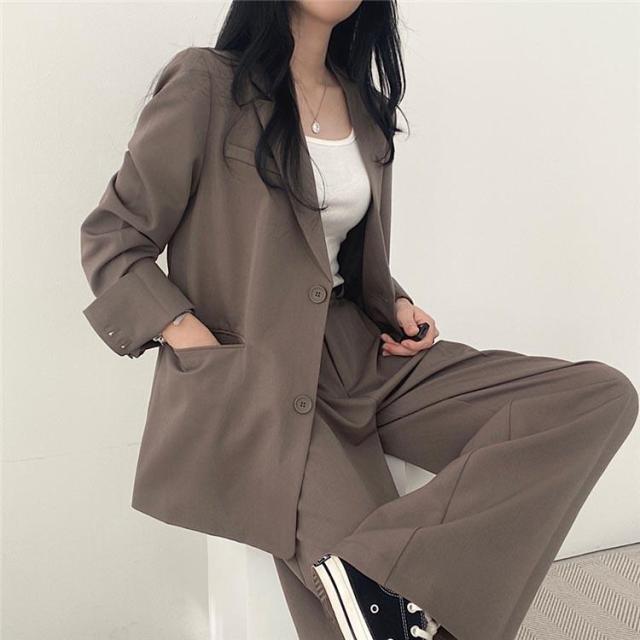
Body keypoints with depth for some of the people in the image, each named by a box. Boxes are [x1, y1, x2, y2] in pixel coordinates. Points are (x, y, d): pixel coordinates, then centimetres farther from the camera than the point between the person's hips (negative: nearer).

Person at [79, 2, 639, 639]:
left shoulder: (363, 103, 15)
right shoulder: (208, 86, -5)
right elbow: (109, 238, -2)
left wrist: (394, 307, 5)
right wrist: (201, 345, -14)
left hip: (361, 355, 7)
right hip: (252, 385, -7)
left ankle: (368, 563, -26)